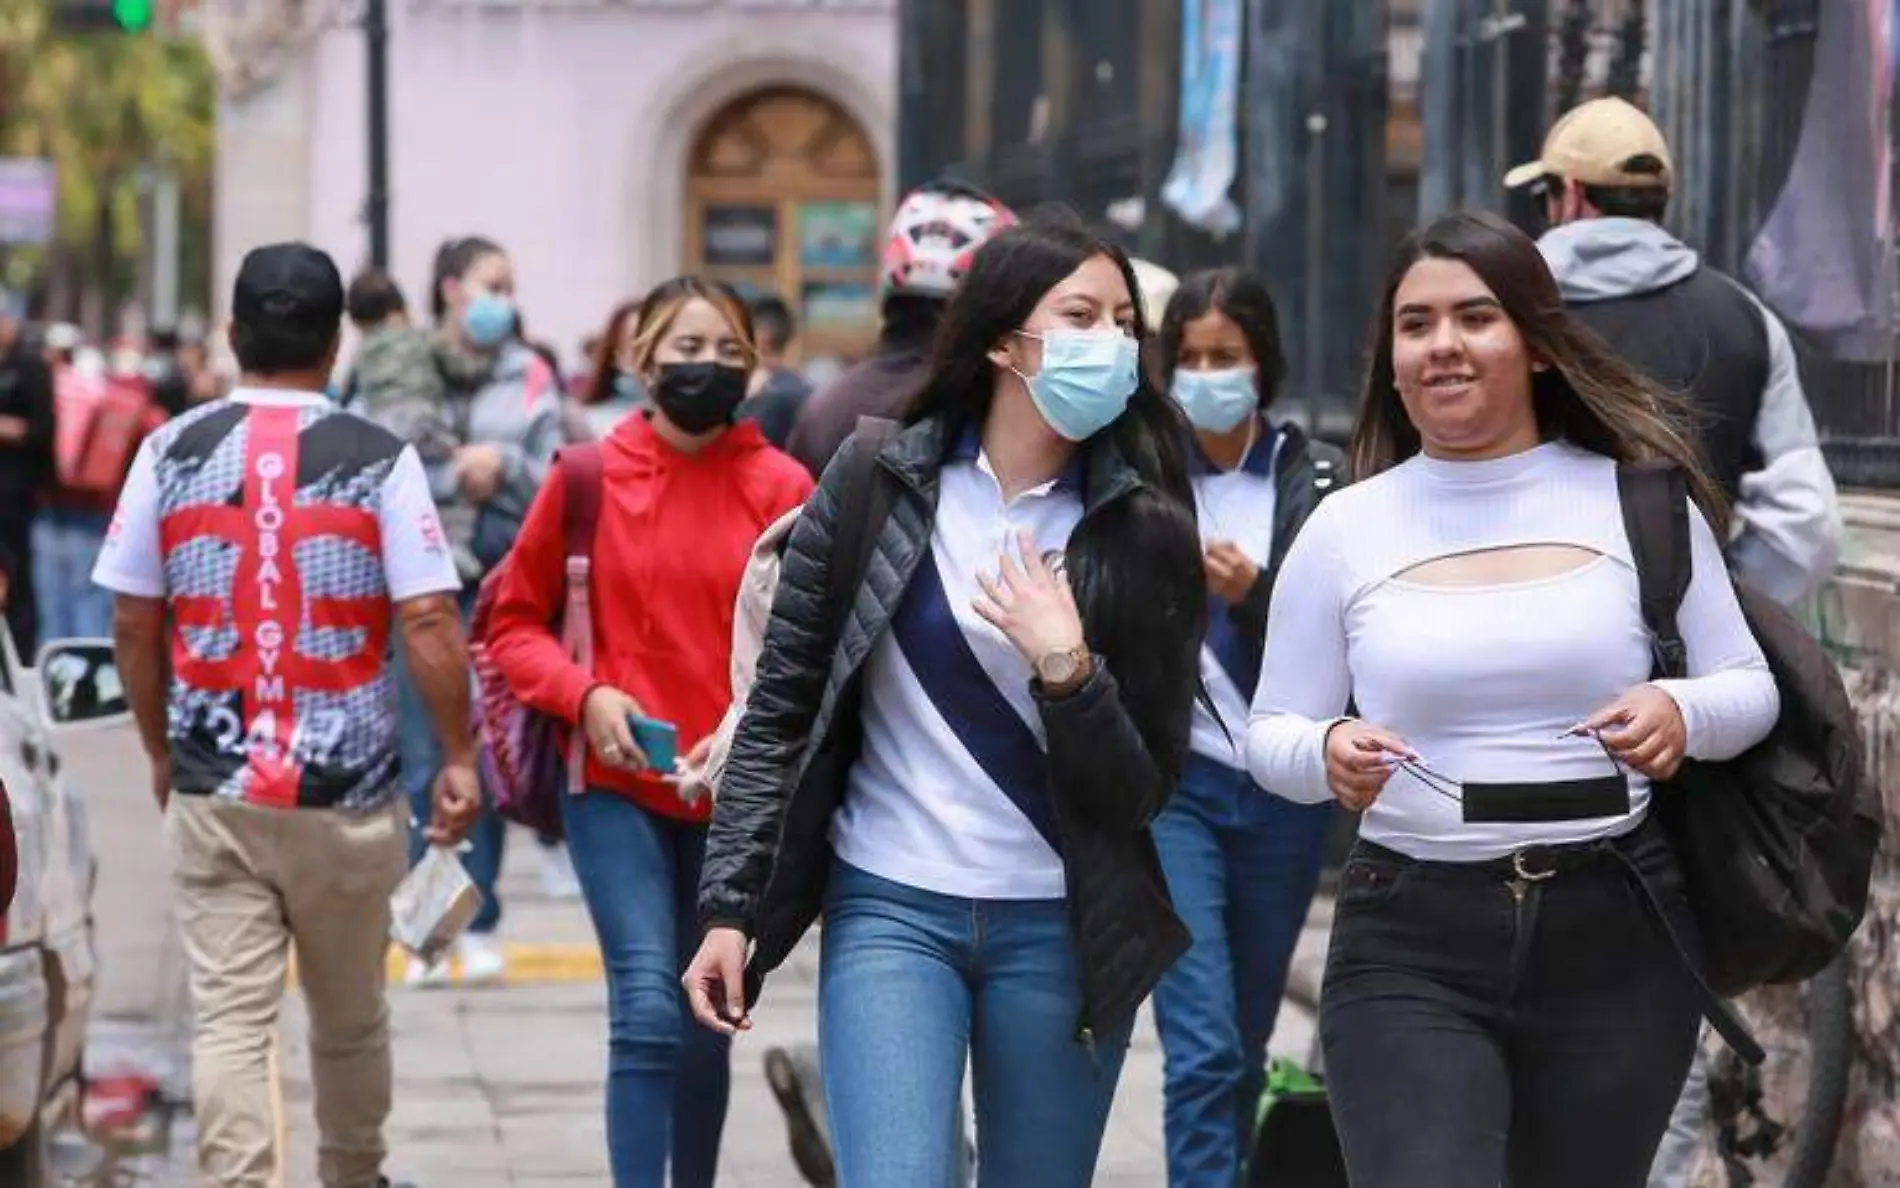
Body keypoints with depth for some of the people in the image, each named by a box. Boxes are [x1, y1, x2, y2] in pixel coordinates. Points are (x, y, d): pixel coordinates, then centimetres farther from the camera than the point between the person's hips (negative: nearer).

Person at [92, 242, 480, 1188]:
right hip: (347, 793, -1)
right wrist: (458, 758, -1)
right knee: (350, 1017, 17)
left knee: (228, 1021, -1)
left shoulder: (172, 453, 0)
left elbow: (132, 624, 5)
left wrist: (160, 751, 18)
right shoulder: (379, 460, -6)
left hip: (211, 791, 1)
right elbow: (428, 623, -11)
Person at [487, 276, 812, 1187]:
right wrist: (585, 694, -11)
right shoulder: (588, 477, -2)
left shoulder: (780, 488, -2)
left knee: (705, 1023, 13)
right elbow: (515, 622, 5)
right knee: (647, 1010, -14)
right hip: (614, 782, -1)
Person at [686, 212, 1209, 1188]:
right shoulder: (873, 491, 0)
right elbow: (780, 712, 3)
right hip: (890, 913, -1)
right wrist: (730, 908, -2)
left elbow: (1145, 789, 0)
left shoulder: (1143, 532, 1)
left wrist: (1066, 668, -16)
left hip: (1060, 929, 1)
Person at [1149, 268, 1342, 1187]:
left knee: (1247, 1044, 13)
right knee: (1203, 1046, -11)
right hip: (1172, 777, -2)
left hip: (1285, 789, 2)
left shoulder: (1321, 481, 3)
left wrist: (1255, 595, -16)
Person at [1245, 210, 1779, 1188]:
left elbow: (1749, 688, 8)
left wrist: (1683, 713, -15)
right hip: (1410, 952, -1)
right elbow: (1270, 735, 9)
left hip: (1618, 937, 1)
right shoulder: (1345, 529, 4)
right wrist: (1327, 752, -15)